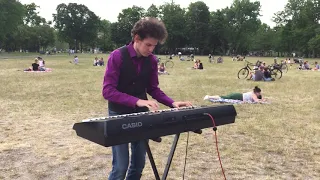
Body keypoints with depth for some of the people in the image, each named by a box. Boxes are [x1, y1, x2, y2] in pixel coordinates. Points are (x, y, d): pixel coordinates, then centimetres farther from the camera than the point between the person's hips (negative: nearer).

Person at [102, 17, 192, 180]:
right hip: (119, 115, -5)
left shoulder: (152, 60, 0)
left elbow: (153, 89, 8)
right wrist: (137, 101, -32)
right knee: (121, 166, -4)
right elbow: (108, 91, -21)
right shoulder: (117, 56, -16)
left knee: (139, 164, 12)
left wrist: (172, 103, -9)